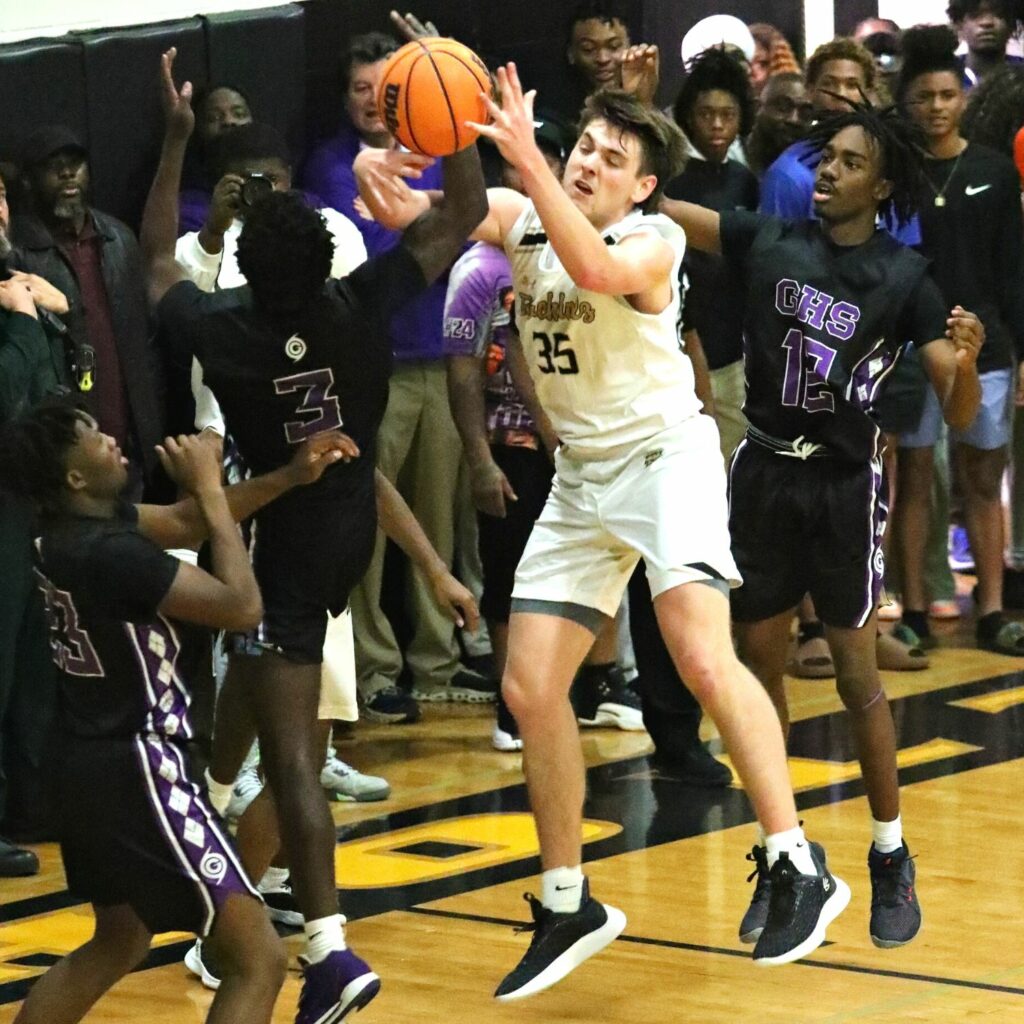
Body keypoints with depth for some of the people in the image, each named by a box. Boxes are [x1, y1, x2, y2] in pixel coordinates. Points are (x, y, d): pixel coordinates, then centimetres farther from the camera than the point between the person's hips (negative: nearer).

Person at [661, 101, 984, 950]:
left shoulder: (904, 277, -7)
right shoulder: (766, 243, 0)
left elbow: (959, 415, -10)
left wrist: (966, 363, -32)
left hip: (844, 484, -3)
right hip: (763, 474, 3)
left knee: (858, 678, 0)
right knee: (761, 668, 8)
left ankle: (891, 861, 13)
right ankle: (779, 858, 19)